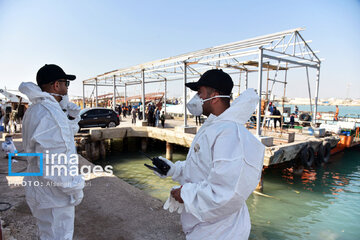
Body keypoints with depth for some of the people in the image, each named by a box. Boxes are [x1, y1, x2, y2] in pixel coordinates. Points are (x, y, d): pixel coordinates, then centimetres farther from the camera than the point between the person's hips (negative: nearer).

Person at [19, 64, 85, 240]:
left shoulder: (35, 109, 6)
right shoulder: (50, 114, -27)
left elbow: (70, 131, 14)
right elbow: (53, 164, -30)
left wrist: (68, 110, -3)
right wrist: (75, 188, -18)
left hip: (41, 191, 10)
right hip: (54, 195, -10)